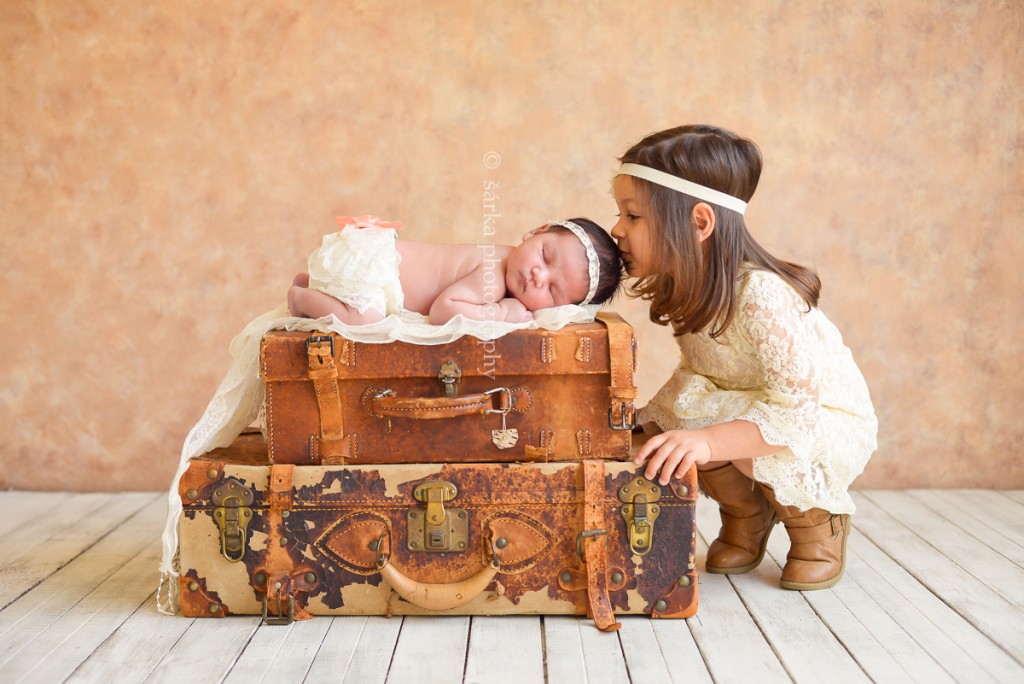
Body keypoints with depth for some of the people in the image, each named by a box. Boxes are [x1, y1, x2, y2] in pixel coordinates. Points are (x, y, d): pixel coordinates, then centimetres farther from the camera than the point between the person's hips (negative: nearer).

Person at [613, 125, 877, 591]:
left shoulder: (762, 296, -36)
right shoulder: (681, 285, -12)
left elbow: (799, 408, -40)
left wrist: (707, 441, -52)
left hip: (826, 419, -6)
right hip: (737, 402, 7)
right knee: (666, 419, -22)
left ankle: (818, 518, -3)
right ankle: (746, 511, 6)